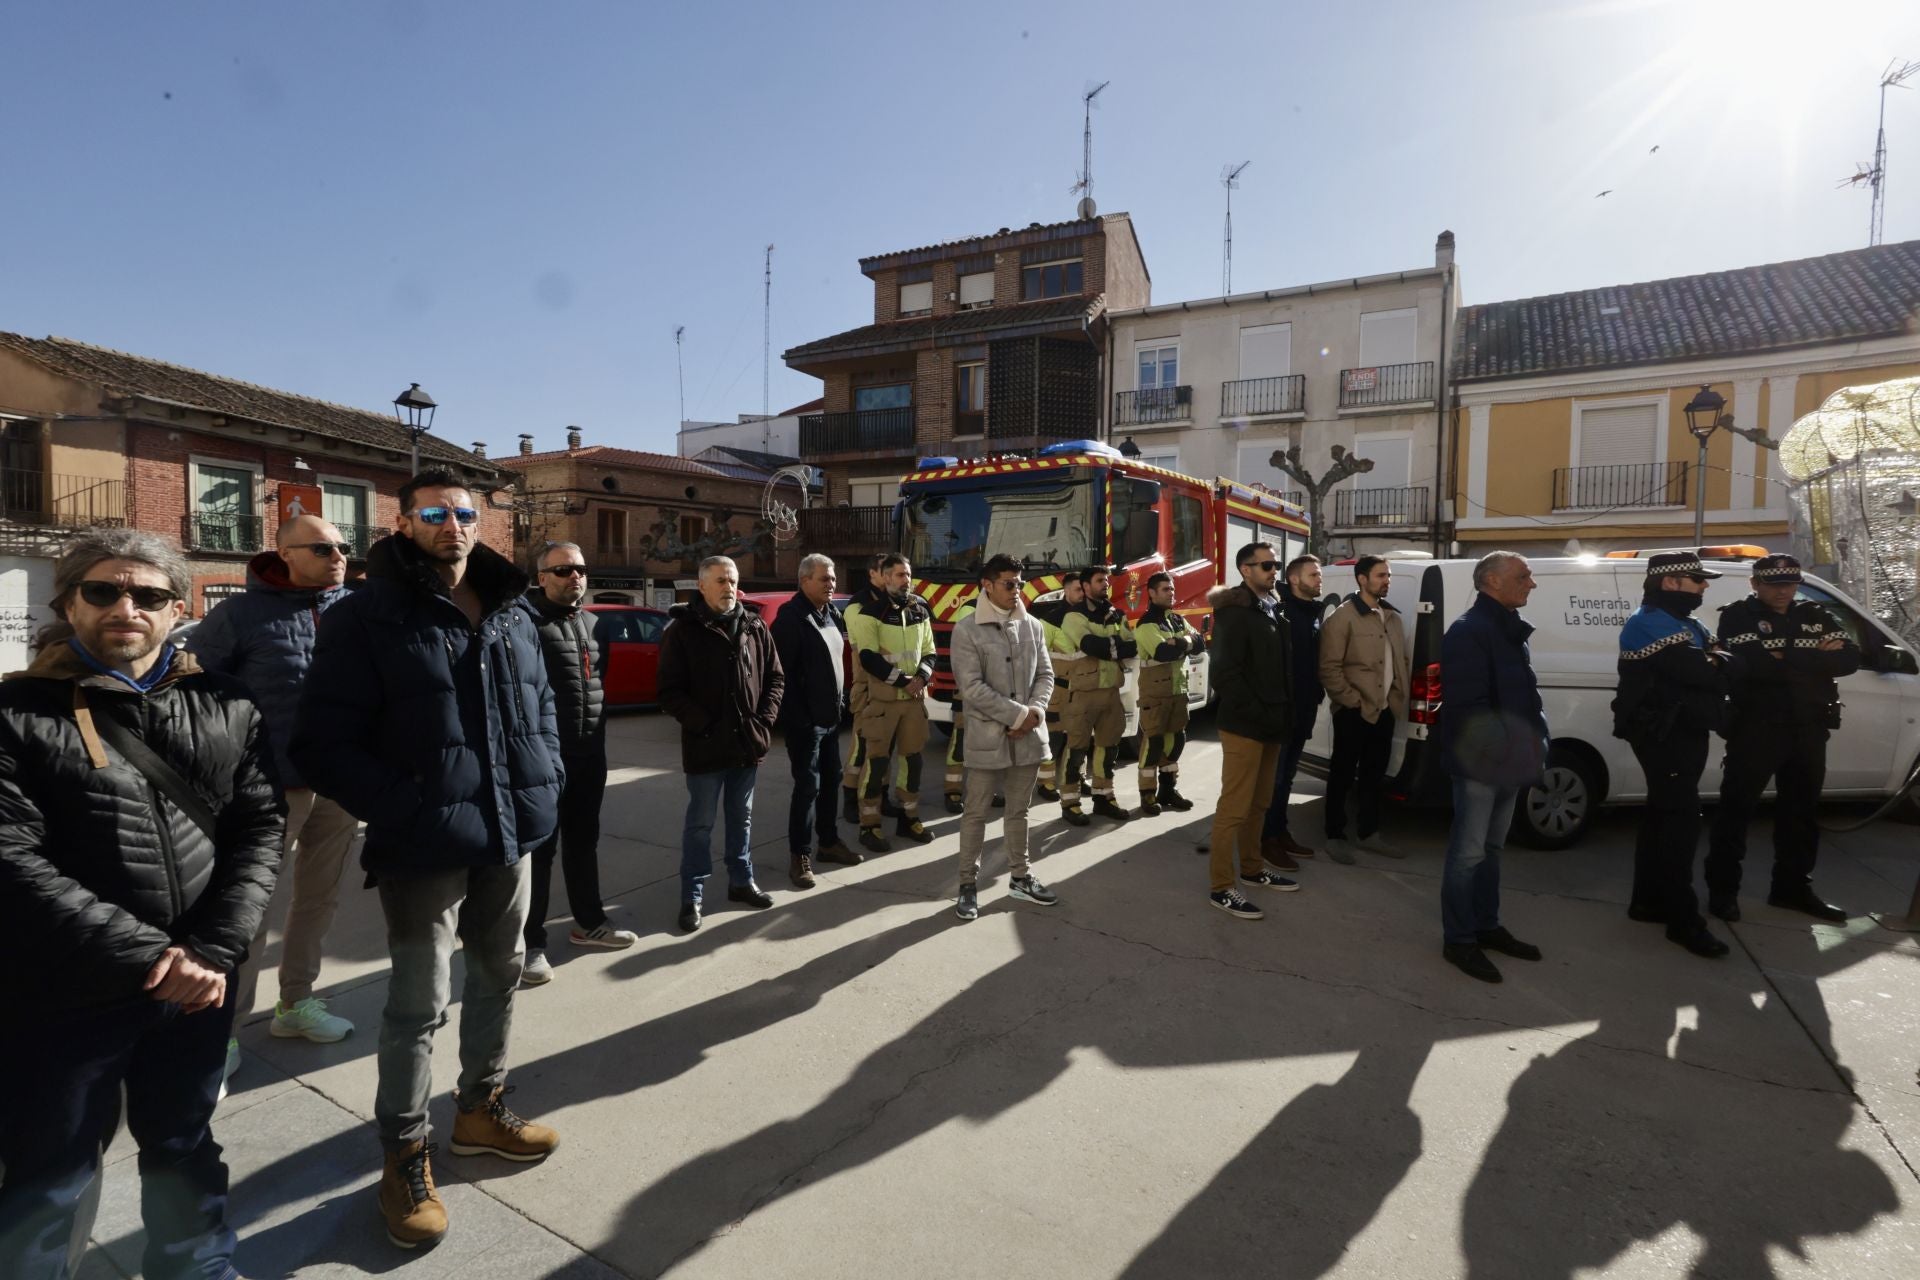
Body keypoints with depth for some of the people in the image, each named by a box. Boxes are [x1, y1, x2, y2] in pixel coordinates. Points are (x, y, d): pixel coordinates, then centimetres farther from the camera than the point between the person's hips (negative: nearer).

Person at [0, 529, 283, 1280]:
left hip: (196, 986, 3)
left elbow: (261, 827, -2)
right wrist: (147, 955, -19)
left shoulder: (227, 708, 2)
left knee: (186, 1153, 22)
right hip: (66, 995, -2)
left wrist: (215, 950, -13)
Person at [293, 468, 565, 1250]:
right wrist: (404, 813, -19)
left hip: (510, 834, 6)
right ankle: (405, 1156, 27)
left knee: (500, 974, 19)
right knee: (418, 1002, 5)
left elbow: (542, 707, 17)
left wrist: (544, 786, 4)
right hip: (425, 843, -6)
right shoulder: (366, 618, -9)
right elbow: (323, 745, -11)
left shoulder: (511, 615, 8)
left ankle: (480, 1108, 40)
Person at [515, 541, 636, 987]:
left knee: (583, 841, 18)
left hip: (589, 754, 7)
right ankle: (530, 943, 15)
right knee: (538, 848, 2)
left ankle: (589, 923, 33)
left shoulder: (590, 622, 14)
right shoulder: (525, 618, -11)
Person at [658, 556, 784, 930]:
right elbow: (670, 692, -10)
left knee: (741, 818, 18)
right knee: (700, 824, 7)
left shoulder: (755, 627, 6)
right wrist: (704, 726, -17)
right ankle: (692, 896, 18)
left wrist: (764, 719, -3)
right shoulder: (682, 630, -6)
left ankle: (741, 881, 32)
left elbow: (775, 678, 10)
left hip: (748, 744, 4)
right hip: (706, 746, -4)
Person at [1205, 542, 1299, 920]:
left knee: (1259, 803, 17)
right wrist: (1259, 714, -19)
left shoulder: (1274, 608, 15)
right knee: (1235, 806, -5)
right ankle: (1221, 886, 2)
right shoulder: (1235, 612, -13)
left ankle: (1252, 869, 30)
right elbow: (1225, 674, -20)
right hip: (1244, 725, -9)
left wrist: (1282, 715, 9)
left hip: (1271, 724, 9)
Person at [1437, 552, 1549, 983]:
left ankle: (1486, 926, 32)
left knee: (1491, 848, 19)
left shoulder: (1511, 631, 16)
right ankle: (1459, 940, 8)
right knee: (1468, 852, -2)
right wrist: (1499, 750, -23)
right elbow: (1467, 705, -22)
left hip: (1508, 760, 10)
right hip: (1481, 762, -10)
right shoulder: (1469, 631, -16)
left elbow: (1523, 696, 20)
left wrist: (1529, 746, 10)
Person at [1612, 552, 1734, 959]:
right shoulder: (1652, 623, -14)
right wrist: (1727, 665, -6)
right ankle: (1683, 919, -3)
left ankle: (1648, 899, 25)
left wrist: (1718, 664, -12)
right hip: (1664, 734, -10)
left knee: (1663, 815, 15)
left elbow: (1709, 668, 8)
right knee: (1680, 820, -9)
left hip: (1682, 732, 10)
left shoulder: (1683, 624, 19)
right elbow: (1703, 674, -24)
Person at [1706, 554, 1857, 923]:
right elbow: (1750, 664, -20)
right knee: (1737, 808, -1)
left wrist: (1784, 657, -15)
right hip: (1756, 728, -5)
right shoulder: (1738, 616, -4)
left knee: (1800, 810, 14)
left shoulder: (1815, 616, 12)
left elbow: (1850, 659, -1)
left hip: (1809, 730, 6)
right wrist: (1814, 658, -13)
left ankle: (1793, 887, 27)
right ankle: (1723, 889, 6)